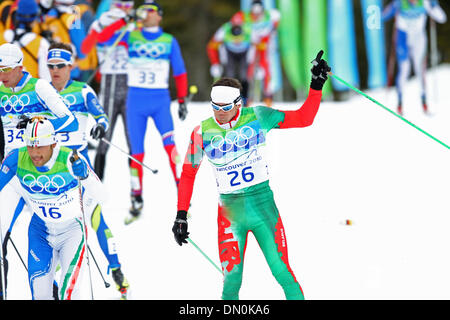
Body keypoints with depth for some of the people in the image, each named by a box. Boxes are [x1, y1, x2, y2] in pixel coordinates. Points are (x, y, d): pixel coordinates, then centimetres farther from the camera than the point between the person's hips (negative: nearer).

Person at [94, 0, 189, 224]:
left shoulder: (169, 41, 5)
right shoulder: (131, 37, 6)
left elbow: (180, 72, 9)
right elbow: (102, 38, -5)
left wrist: (182, 100, 4)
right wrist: (124, 21, -12)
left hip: (160, 101, -1)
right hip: (136, 100, 1)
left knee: (169, 144, -18)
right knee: (137, 152, 2)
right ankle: (136, 200, 13)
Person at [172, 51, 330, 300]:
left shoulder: (257, 118, -3)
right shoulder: (203, 132, -1)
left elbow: (303, 119, 4)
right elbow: (188, 174, 10)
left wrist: (316, 86, -6)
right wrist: (181, 215, 5)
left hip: (264, 206, 0)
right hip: (230, 211, 0)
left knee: (283, 273, -4)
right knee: (231, 280, -7)